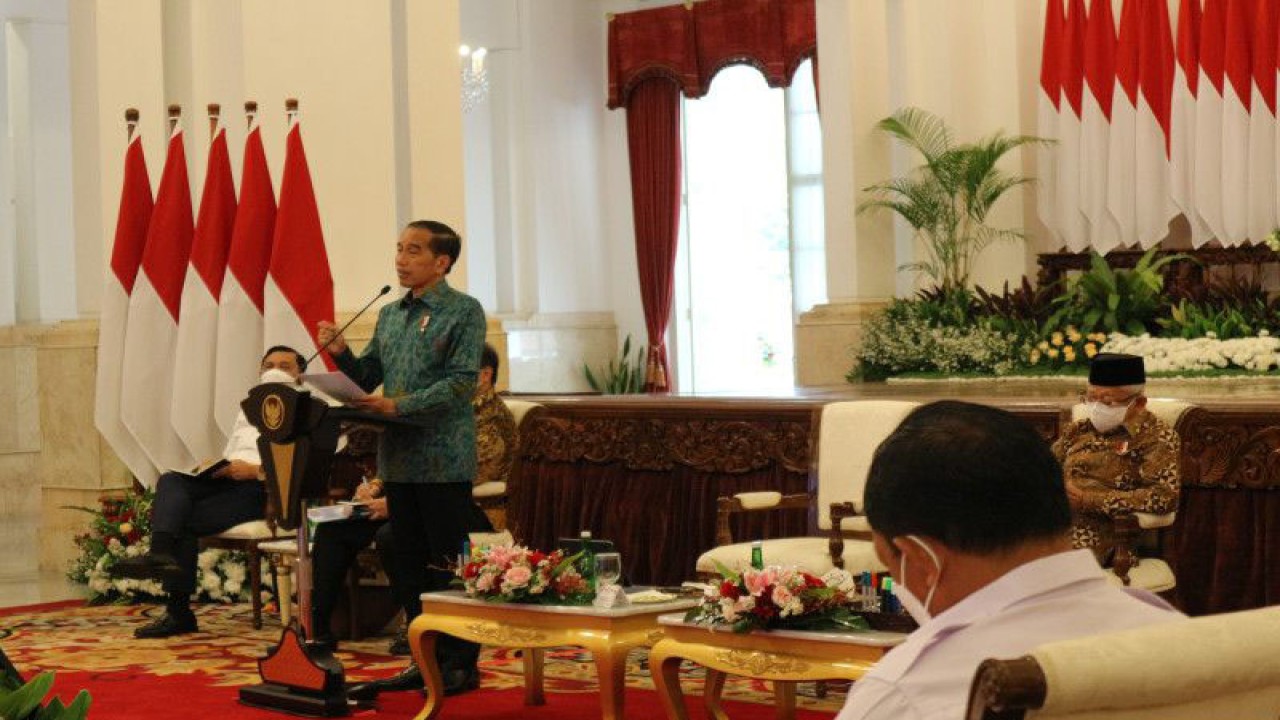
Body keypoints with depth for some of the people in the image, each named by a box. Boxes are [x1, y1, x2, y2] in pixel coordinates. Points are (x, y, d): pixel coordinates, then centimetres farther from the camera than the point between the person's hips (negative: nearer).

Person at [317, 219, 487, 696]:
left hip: (444, 460, -7)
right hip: (399, 459, 7)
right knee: (409, 566, 10)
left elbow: (461, 382, -15)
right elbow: (368, 376, 17)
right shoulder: (389, 314, 15)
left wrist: (399, 405, -21)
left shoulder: (463, 311, -6)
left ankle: (460, 662, 6)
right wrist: (341, 353, -2)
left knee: (447, 566, -3)